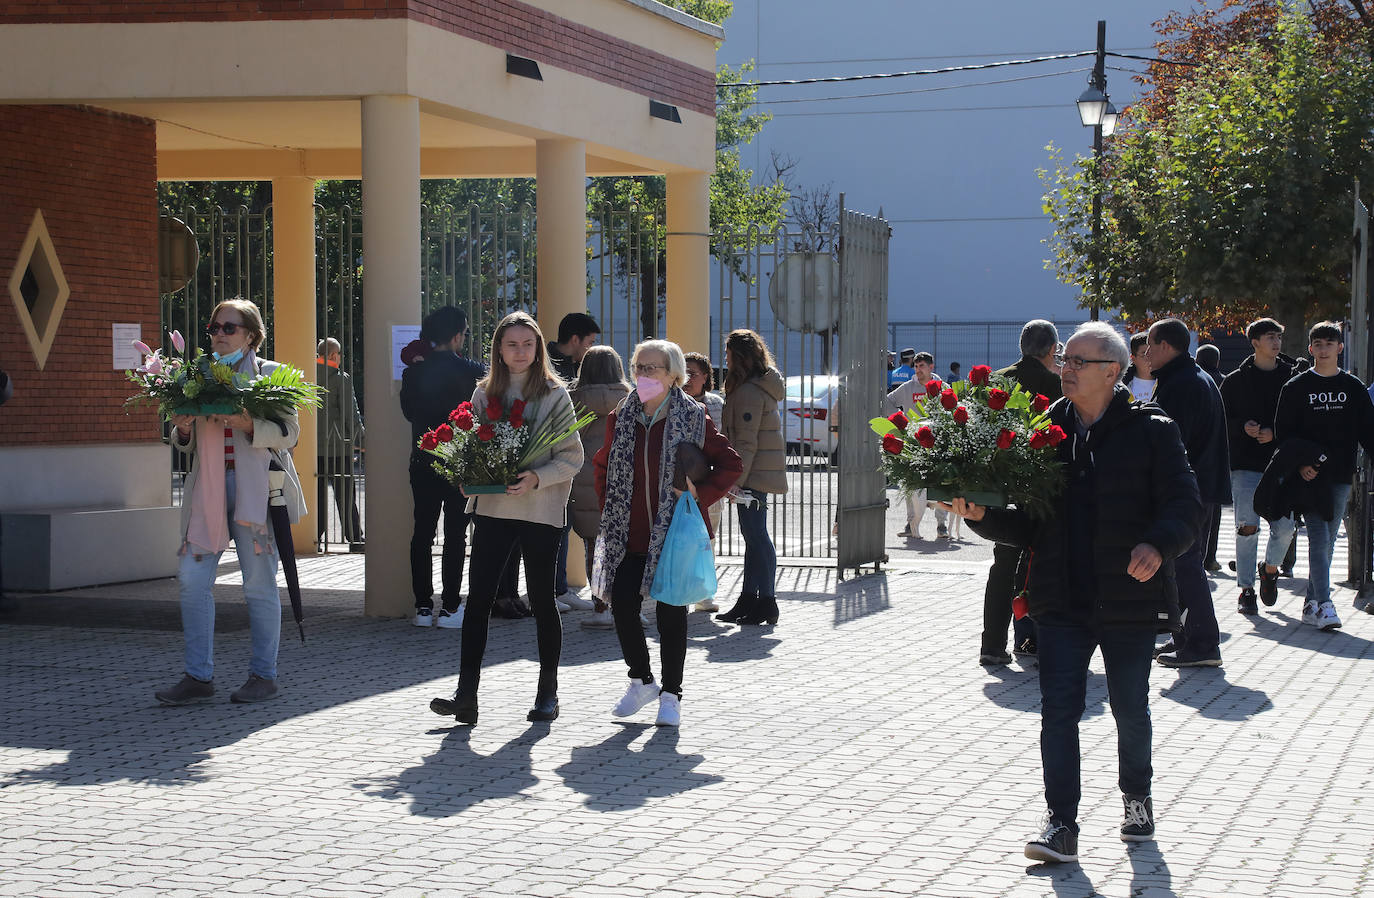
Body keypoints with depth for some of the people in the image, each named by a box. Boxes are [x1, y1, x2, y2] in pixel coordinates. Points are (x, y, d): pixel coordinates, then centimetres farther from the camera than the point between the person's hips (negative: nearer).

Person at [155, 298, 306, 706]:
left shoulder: (270, 374, 3)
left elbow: (289, 431, -5)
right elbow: (188, 444, 20)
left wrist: (248, 425, -20)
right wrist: (183, 429, -3)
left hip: (255, 486, -4)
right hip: (208, 488, 4)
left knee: (259, 582, 0)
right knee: (192, 578, -3)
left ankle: (263, 675, 10)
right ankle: (198, 676, 3)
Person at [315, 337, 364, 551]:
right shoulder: (341, 379, -9)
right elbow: (351, 414, -9)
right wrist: (361, 440, 0)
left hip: (312, 446, 4)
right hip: (337, 446, -4)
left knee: (316, 494, 8)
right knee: (345, 495, 1)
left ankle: (314, 538, 7)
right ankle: (354, 539, 3)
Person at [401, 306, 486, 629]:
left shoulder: (414, 371, -1)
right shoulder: (469, 371, -11)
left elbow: (408, 410, 9)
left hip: (422, 461, 4)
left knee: (423, 533, 9)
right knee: (455, 535, 1)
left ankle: (423, 606, 9)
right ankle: (450, 609, 0)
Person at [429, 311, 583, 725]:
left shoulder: (554, 394, -2)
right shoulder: (485, 392, 9)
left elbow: (573, 457, -3)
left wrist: (537, 478, -19)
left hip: (541, 510, -3)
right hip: (492, 507, 3)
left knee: (541, 599, 6)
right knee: (479, 597, -6)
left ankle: (548, 691, 19)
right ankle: (466, 694, -7)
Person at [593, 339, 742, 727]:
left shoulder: (693, 418, -5)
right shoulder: (621, 418, 7)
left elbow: (731, 464, 0)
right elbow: (603, 467, 21)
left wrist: (700, 494, -10)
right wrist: (611, 512, 11)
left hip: (676, 532, -3)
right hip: (630, 534, 4)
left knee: (671, 612, 2)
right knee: (622, 604, -1)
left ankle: (671, 694, 14)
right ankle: (641, 680, 21)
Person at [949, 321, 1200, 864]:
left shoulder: (1151, 431, -3)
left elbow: (1184, 502, -10)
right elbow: (1026, 524, 10)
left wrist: (1158, 544, -29)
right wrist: (981, 516, -8)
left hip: (1129, 598, -2)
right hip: (1061, 601, 3)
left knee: (1131, 710, 11)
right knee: (1058, 710, -5)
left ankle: (1137, 800, 35)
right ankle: (1062, 825, -2)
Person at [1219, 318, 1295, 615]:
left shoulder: (1292, 378, 7)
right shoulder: (1235, 380, 6)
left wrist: (1274, 433, -10)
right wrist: (1243, 427, -12)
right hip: (1246, 464, -1)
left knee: (1284, 528, -3)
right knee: (1247, 526, -8)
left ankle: (1269, 568, 26)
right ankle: (1246, 588, 1)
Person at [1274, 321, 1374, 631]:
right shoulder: (1296, 387, 3)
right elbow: (1283, 432, 2)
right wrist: (1299, 464, -12)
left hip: (1340, 476, 3)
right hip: (1309, 476, -3)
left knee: (1328, 541, 7)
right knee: (1318, 537, -13)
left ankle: (1311, 603, 15)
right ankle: (1323, 605, -19)